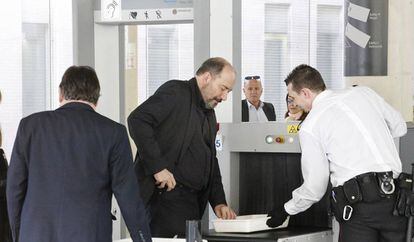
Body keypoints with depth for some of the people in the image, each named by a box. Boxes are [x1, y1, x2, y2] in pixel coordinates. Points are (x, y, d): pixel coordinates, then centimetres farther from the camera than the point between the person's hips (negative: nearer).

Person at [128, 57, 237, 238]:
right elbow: (137, 120, -19)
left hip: (193, 202, 9)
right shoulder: (175, 92, -6)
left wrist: (218, 202, 15)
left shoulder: (209, 114, 22)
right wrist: (157, 166, -22)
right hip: (163, 194, -9)